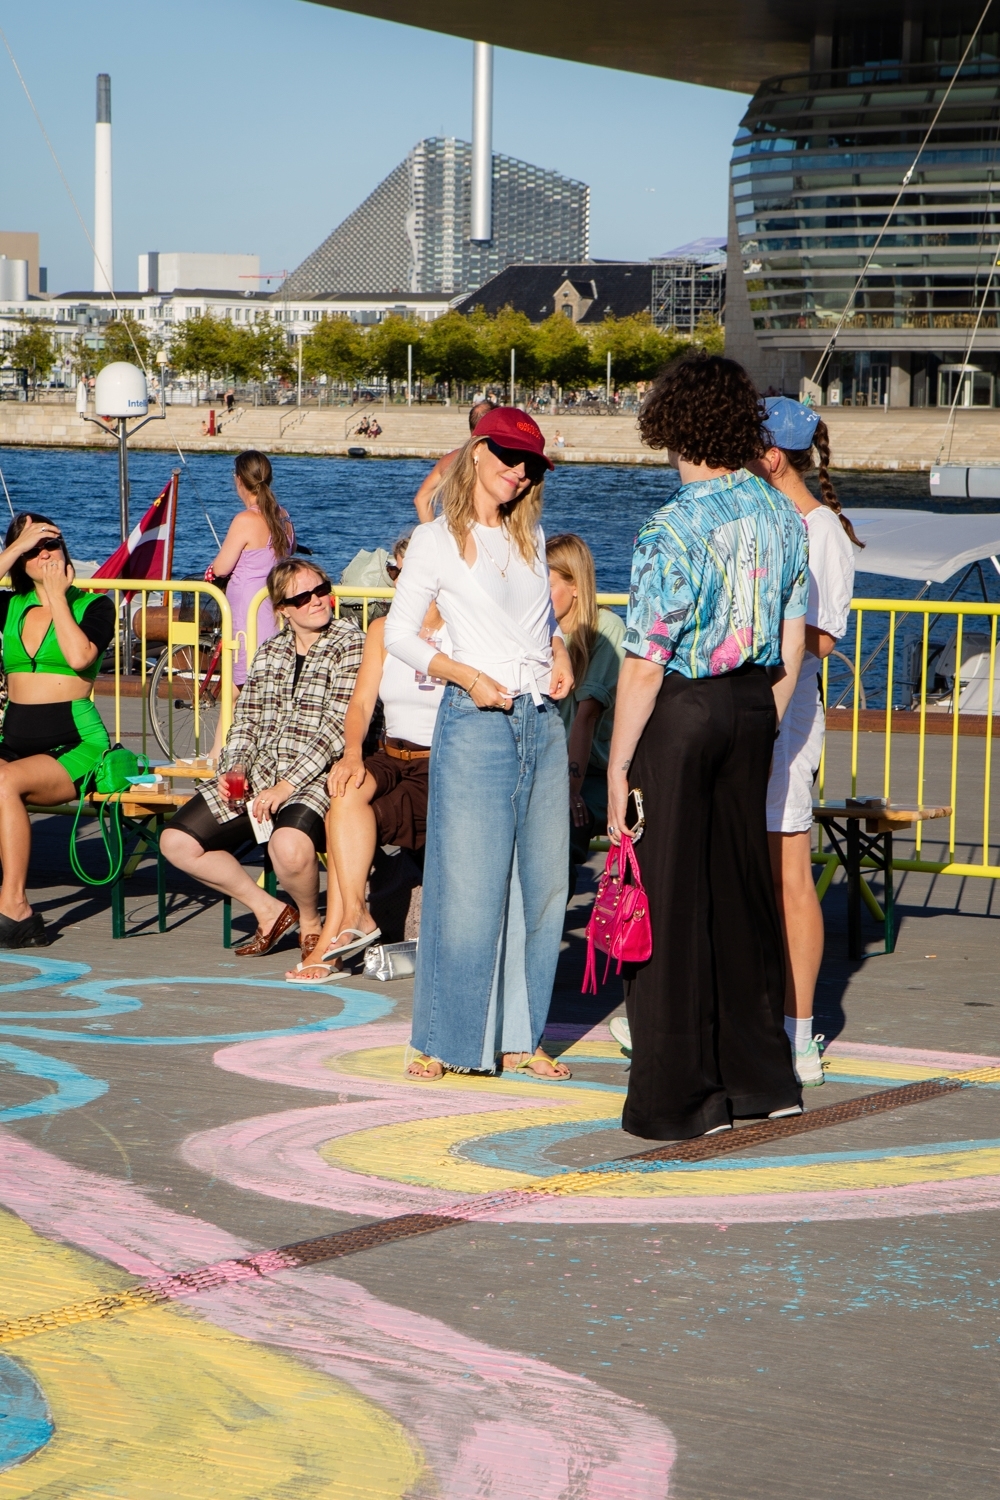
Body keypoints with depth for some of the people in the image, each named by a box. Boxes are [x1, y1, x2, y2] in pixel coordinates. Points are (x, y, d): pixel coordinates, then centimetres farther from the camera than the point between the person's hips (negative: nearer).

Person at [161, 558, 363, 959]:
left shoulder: (350, 644, -5)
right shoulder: (270, 652, 16)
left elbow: (337, 729, -14)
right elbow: (245, 719, 15)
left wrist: (286, 786, -19)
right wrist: (233, 769, -6)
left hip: (315, 779, -7)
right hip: (256, 777, 7)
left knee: (289, 847, -37)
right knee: (177, 842, -5)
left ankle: (309, 921, -4)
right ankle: (268, 910, 9)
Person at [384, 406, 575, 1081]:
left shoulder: (531, 537, 14)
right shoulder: (438, 539, -2)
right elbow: (399, 632, -2)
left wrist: (560, 654, 4)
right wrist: (467, 675, -15)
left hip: (544, 721, 6)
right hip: (477, 722, -6)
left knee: (541, 883, 6)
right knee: (468, 883, -5)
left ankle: (520, 1036, 15)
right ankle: (448, 1040, 6)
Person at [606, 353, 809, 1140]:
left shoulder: (672, 531, -18)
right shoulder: (782, 513, 2)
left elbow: (644, 664, -17)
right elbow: (794, 644, 8)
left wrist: (618, 762, -9)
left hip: (681, 709, -6)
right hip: (755, 702, 6)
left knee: (670, 898, 2)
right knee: (743, 883, 16)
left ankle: (680, 1097, 8)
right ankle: (760, 1075, 25)